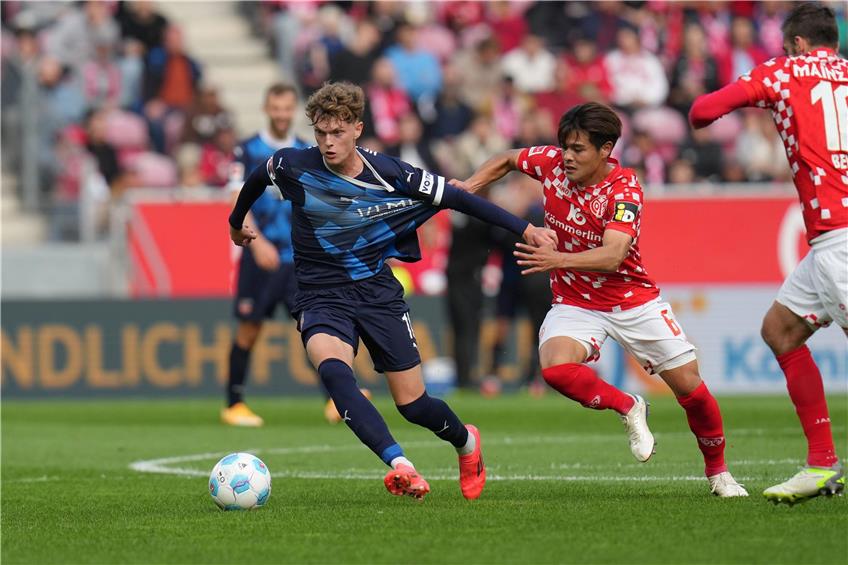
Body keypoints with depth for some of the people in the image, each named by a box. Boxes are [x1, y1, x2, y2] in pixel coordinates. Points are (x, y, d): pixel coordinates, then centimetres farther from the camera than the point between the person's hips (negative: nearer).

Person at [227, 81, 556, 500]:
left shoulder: (389, 174, -11)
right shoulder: (294, 167, -9)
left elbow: (455, 198, -2)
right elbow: (257, 179, 14)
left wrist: (524, 229, -3)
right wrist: (237, 223, 31)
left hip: (377, 291, 0)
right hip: (321, 297, 0)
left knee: (413, 404, 2)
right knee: (333, 371, -33)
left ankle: (465, 441, 37)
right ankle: (398, 464, -44)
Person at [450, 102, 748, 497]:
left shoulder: (624, 187, -21)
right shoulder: (552, 163, -10)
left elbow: (612, 256, -35)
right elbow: (507, 160, 13)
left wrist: (558, 259, -50)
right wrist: (468, 186, -4)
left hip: (634, 300, -2)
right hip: (574, 302, 2)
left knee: (690, 387, -2)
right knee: (555, 367, -30)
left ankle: (718, 472, 25)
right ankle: (628, 409, -2)